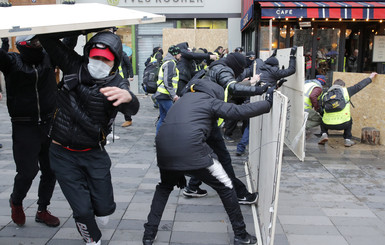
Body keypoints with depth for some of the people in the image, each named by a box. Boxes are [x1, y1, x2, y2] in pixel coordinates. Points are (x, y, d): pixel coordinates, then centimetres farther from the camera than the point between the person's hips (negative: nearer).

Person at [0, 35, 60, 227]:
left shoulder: (48, 58, 5)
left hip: (49, 125, 4)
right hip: (24, 127, -4)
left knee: (51, 170, 9)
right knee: (27, 171, -4)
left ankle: (42, 210, 29)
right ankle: (16, 201, 29)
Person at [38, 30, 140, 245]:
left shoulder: (116, 84, -16)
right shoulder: (74, 66, -10)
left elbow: (133, 108, -38)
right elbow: (46, 37, -6)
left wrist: (127, 97, -60)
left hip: (94, 154, 0)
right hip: (64, 154, 0)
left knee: (104, 212, 5)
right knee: (83, 211, 0)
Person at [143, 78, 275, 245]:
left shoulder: (183, 99, 30)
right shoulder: (211, 101, 12)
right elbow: (239, 111, -2)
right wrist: (268, 103, 12)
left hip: (164, 149, 6)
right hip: (192, 150, -5)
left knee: (164, 187, 34)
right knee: (225, 187, 15)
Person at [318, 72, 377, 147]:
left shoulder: (325, 95, 12)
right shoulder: (346, 91, 7)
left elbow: (321, 111, 17)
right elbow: (359, 86, 18)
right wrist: (370, 78, 33)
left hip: (328, 124, 1)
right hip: (343, 124, 0)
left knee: (323, 119, 34)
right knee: (349, 119, 34)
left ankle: (324, 134, 11)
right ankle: (348, 140, 27)